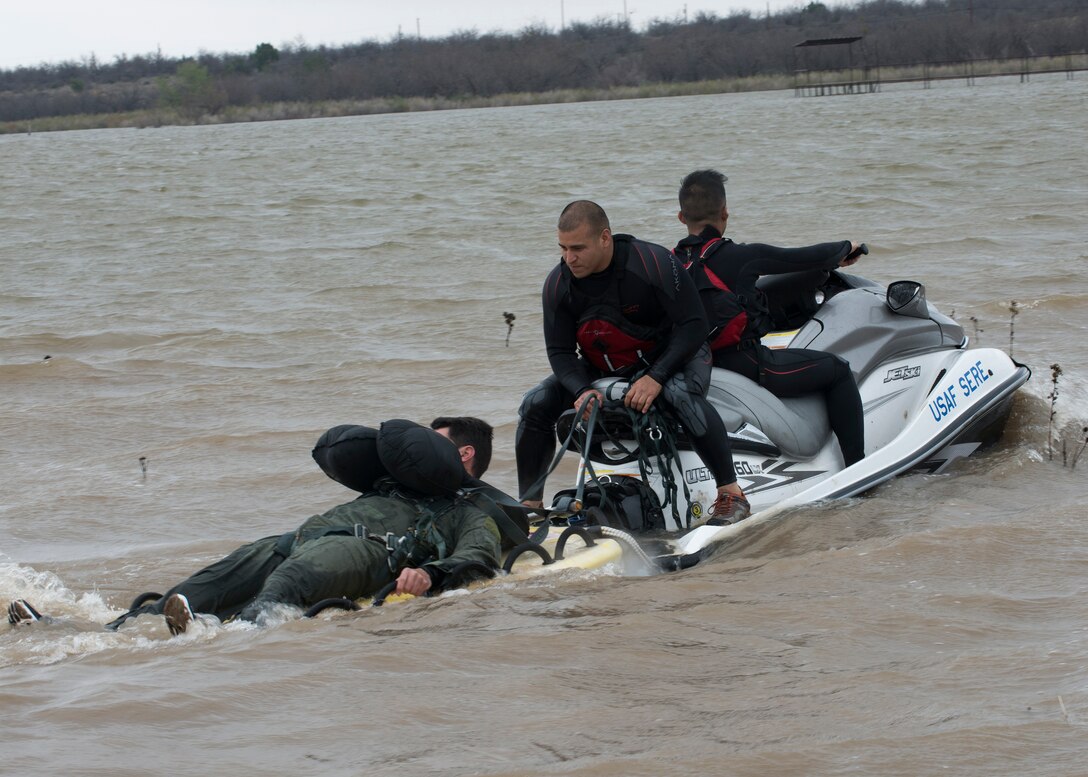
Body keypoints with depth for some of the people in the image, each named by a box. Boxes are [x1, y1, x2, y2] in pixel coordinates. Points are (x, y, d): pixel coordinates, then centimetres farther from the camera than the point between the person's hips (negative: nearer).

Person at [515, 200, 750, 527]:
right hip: (601, 371, 5)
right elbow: (559, 351, -5)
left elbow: (694, 325, -22)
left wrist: (655, 378, -31)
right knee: (536, 404, -12)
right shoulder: (558, 284, -11)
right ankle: (530, 505, 1)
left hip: (671, 357, -5)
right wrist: (582, 390, -26)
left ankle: (731, 495, -30)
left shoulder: (653, 263, -25)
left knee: (681, 394, -39)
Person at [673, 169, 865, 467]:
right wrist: (845, 248, 17)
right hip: (746, 367, -7)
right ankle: (857, 467, 6)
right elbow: (803, 258, -3)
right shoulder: (742, 257, -13)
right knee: (837, 370, 8)